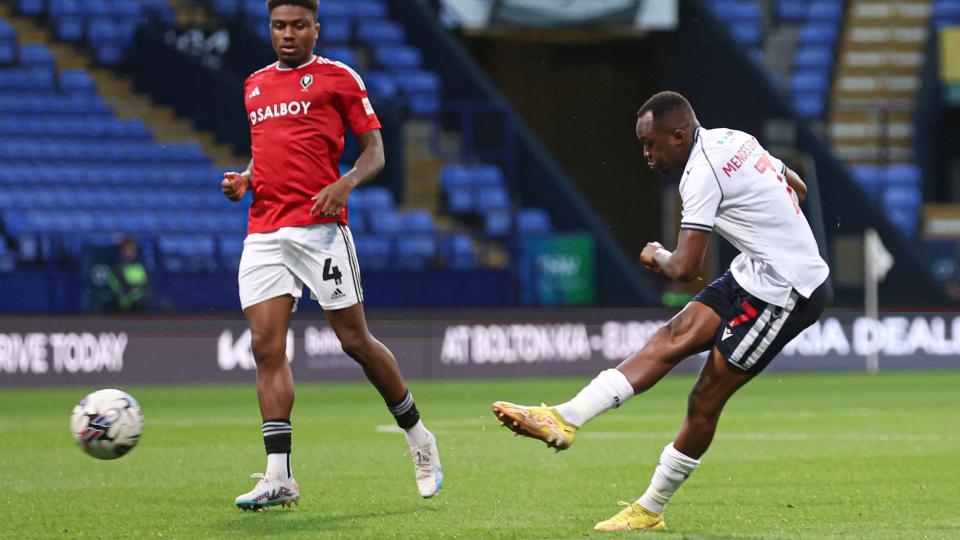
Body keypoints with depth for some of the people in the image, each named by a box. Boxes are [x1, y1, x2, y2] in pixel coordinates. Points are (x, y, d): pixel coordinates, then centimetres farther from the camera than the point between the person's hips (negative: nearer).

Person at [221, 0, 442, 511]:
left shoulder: (337, 77, 3)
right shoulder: (255, 85, 19)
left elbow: (374, 150, 2)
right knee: (266, 346, -6)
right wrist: (244, 179, 10)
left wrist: (346, 183, -17)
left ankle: (418, 437, 19)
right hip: (263, 233, 5)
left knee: (355, 341, -1)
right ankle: (279, 477, -8)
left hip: (319, 226, -5)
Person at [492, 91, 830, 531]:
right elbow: (798, 188, 22)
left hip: (783, 293, -9)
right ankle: (564, 420, -5)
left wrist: (658, 257, -1)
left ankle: (649, 510, 1)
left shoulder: (703, 174, -19)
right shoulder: (732, 140, 8)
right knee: (673, 339, -1)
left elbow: (684, 269, -22)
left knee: (705, 400, -4)